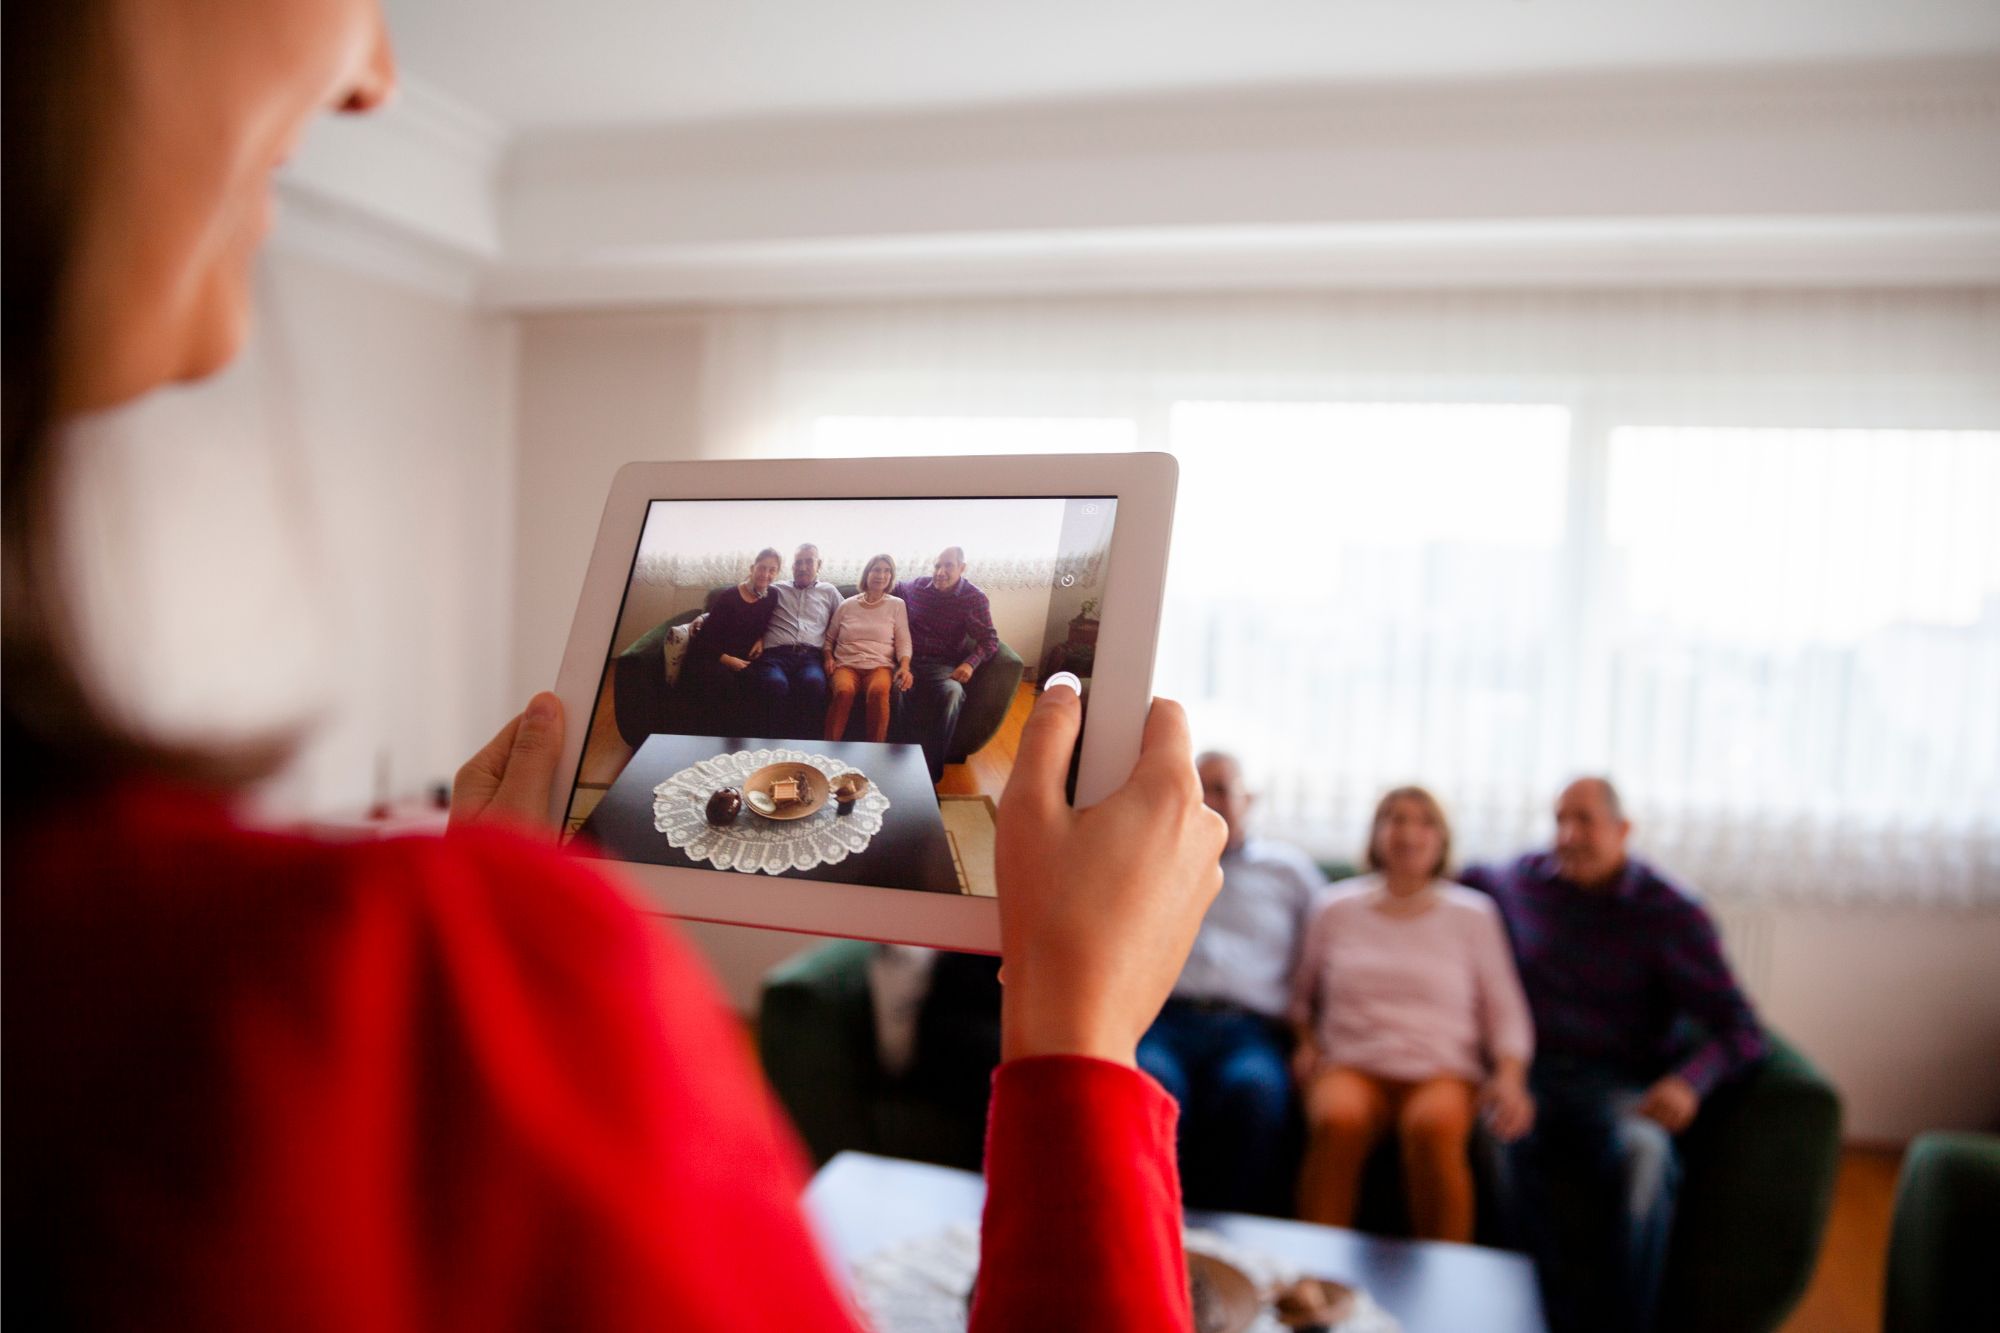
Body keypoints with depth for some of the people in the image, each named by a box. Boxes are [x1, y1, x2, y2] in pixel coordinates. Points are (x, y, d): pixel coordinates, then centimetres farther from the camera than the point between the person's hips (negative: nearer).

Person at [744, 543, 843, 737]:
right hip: (775, 654, 0)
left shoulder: (829, 592, 28)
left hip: (811, 656, 0)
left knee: (814, 683, -39)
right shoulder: (775, 590, 26)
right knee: (775, 685, -39)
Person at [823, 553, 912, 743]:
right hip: (846, 664, 1)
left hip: (880, 665, 0)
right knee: (844, 690, -37)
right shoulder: (847, 605, 17)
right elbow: (830, 637, 22)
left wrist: (905, 667, -11)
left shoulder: (897, 605, 14)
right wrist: (829, 658, 2)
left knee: (879, 690, -39)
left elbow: (903, 642, 7)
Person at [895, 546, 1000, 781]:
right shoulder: (917, 586, 10)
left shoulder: (975, 599, 0)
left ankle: (932, 768, -28)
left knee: (953, 692, -37)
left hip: (943, 665, -2)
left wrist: (970, 663, -23)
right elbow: (894, 589, 32)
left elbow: (990, 639, -4)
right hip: (910, 659, 2)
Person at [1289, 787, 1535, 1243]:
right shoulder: (1340, 908, 14)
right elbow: (1303, 992, 23)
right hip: (1351, 1064, 1)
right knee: (1338, 1120, -36)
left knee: (1435, 1125, -37)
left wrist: (1510, 1077, -7)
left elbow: (1506, 1010, 9)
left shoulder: (1472, 914, 13)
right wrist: (1306, 1044, 5)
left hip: (1443, 1070, 0)